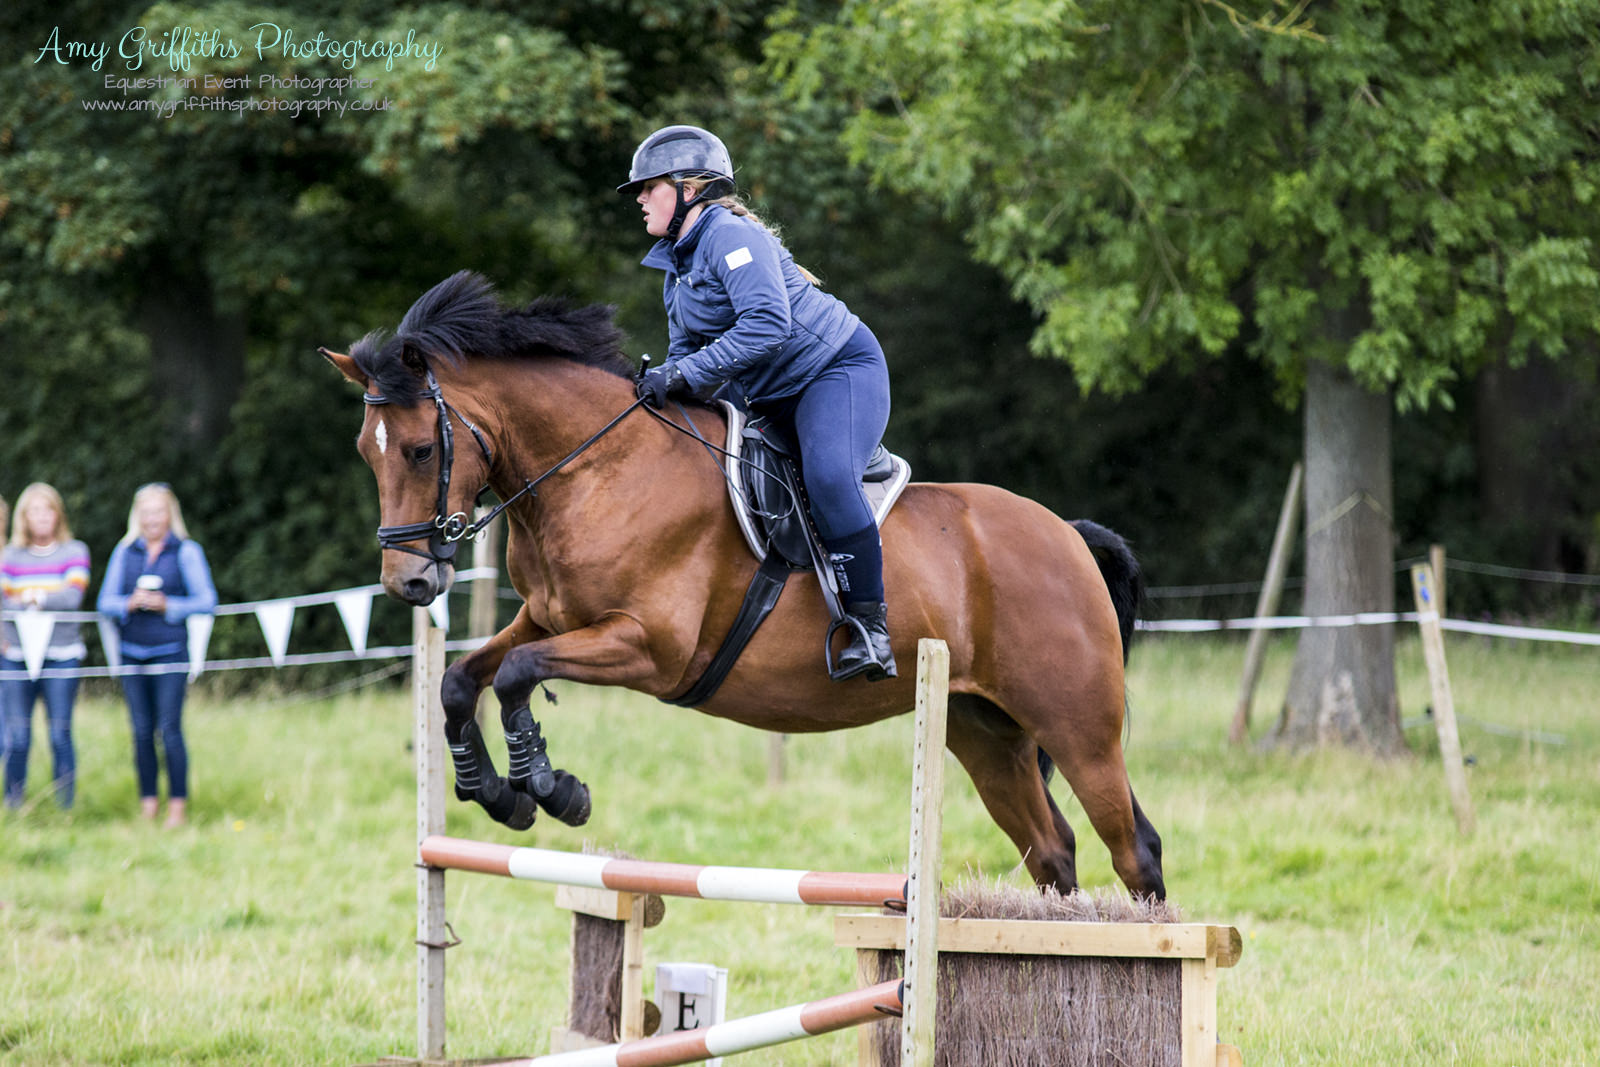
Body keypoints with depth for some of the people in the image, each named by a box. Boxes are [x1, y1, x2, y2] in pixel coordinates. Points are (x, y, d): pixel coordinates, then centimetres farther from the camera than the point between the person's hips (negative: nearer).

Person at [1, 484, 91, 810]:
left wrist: (39, 599, -19)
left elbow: (72, 596, -7)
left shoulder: (74, 552, 6)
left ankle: (65, 808, 4)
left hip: (62, 657, -1)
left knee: (60, 734, -2)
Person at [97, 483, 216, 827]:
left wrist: (168, 606, -13)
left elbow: (206, 601, -2)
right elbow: (106, 601, 9)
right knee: (141, 731, 4)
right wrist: (129, 604, -11)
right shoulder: (124, 552, 12)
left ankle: (178, 807, -4)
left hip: (170, 652, -3)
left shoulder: (187, 552, 2)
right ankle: (148, 805, 10)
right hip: (132, 652, 3)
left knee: (169, 729, -8)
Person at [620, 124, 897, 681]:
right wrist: (659, 383, -5)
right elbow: (686, 346, 17)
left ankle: (870, 630, -31)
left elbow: (766, 325, -31)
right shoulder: (676, 261, 12)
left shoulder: (730, 236, -19)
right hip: (774, 399, 11)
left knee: (827, 475, -33)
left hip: (839, 368, -11)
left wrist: (688, 373, -31)